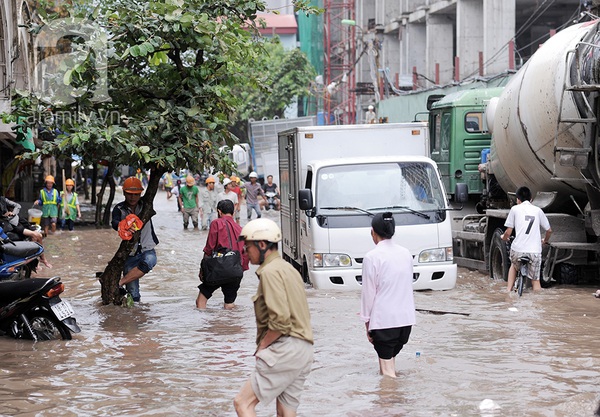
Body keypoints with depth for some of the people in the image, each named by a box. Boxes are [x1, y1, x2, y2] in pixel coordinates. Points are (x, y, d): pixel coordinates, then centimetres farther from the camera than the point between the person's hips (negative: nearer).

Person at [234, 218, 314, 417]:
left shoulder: (270, 271, -11)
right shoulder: (288, 269, 20)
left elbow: (280, 320, -20)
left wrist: (261, 346, -8)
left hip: (285, 348, -10)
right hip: (304, 351, 10)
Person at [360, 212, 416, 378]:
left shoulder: (372, 257, -11)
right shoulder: (406, 254, 7)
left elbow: (369, 292, -8)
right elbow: (408, 286, 12)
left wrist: (367, 321, 2)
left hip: (384, 319, -6)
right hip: (406, 317, 6)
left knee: (387, 370, -2)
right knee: (390, 356, 17)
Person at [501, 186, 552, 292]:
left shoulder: (515, 209, 6)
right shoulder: (538, 210, 13)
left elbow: (508, 232, 5)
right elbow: (549, 230, 17)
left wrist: (504, 238, 28)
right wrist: (544, 241, 38)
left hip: (518, 250, 0)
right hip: (535, 251, 0)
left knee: (514, 265, 31)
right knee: (535, 280, 11)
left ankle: (508, 291, 22)